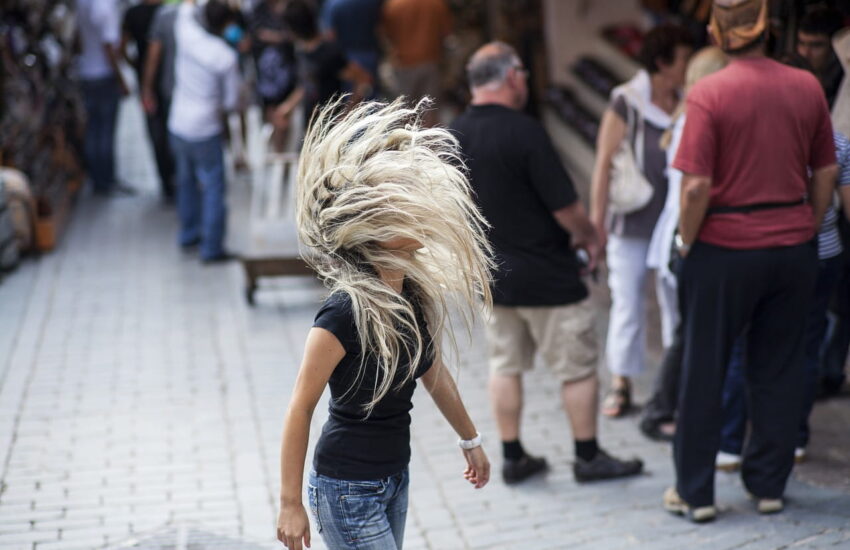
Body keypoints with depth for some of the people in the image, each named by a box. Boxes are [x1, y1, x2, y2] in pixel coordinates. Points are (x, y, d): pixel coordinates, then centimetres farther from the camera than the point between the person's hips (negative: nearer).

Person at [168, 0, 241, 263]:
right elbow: (231, 101, -9)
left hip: (178, 125, 6)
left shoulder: (189, 36, -8)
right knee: (213, 188, 2)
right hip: (206, 130, -6)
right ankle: (211, 247, 2)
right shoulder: (227, 58, -18)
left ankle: (189, 232, 38)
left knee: (186, 181, 22)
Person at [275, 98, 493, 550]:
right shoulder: (345, 313, -24)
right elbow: (300, 408, -19)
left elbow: (433, 373, 17)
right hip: (348, 490, -8)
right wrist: (290, 504, -16)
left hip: (394, 478, 8)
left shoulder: (417, 295, -1)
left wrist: (470, 440, 27)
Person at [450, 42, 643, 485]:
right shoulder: (523, 132, -20)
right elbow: (565, 206, -17)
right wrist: (589, 238, 1)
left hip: (491, 272, 7)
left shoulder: (454, 134, 0)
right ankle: (588, 457, 15)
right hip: (546, 275, -7)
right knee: (577, 366, 6)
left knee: (504, 365, 14)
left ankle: (513, 457, 19)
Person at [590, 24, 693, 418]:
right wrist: (597, 215, -11)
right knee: (627, 301, 4)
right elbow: (604, 161, -8)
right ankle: (621, 384, 13)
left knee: (677, 302, 6)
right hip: (632, 223, -3)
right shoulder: (626, 104, -9)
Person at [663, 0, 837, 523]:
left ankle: (695, 492, 15)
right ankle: (769, 485, 22)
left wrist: (687, 241, -2)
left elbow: (697, 186, -17)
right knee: (778, 368, 14)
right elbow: (827, 171, 5)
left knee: (704, 371, 8)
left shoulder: (709, 93, -13)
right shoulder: (807, 87, -1)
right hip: (793, 250, 3)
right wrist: (807, 231, 16)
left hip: (725, 249, -3)